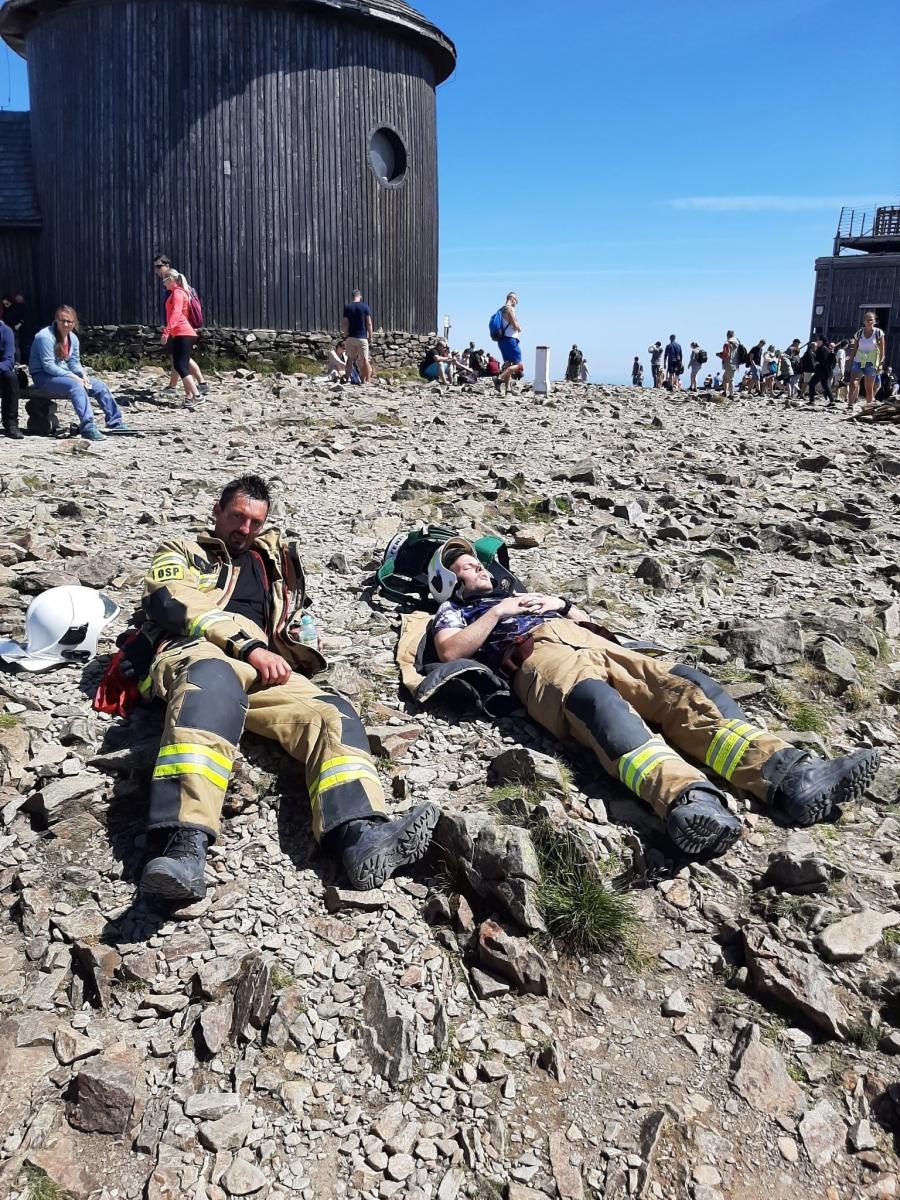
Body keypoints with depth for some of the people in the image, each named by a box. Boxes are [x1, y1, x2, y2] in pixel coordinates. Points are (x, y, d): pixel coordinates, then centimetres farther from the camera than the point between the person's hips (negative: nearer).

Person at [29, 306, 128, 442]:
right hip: (43, 376, -8)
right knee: (76, 385, -36)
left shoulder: (73, 338, 8)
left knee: (99, 386, -2)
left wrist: (83, 374, -11)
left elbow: (74, 362, 11)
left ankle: (115, 422, 4)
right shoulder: (45, 336, -17)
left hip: (64, 373, 8)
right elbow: (48, 365, -21)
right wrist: (72, 376, -25)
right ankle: (88, 427, -47)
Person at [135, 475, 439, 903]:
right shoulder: (181, 551, 26)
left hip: (263, 669, 4)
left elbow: (296, 625, 31)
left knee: (331, 713, -26)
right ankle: (185, 844, -57)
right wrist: (249, 647, -9)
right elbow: (175, 603, 4)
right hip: (196, 652, -4)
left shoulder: (270, 559, 38)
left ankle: (362, 836, -52)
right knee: (214, 679, -42)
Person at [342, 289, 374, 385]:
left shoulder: (348, 308, 1)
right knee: (364, 359, 0)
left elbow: (344, 324, -2)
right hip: (362, 337, -2)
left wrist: (345, 335, 8)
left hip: (351, 337, 2)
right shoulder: (365, 307, -2)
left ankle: (347, 380, 7)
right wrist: (370, 337, 1)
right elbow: (369, 324, -4)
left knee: (350, 359, 9)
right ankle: (364, 380, -5)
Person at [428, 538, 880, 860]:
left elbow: (584, 618, 41)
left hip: (593, 645, 7)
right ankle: (689, 798, -68)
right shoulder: (455, 611, 28)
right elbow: (449, 650, 3)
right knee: (598, 701, -42)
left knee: (683, 685, -23)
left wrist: (558, 603, 21)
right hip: (540, 657, -6)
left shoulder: (517, 593, 44)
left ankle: (787, 775, -42)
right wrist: (499, 611, 6)